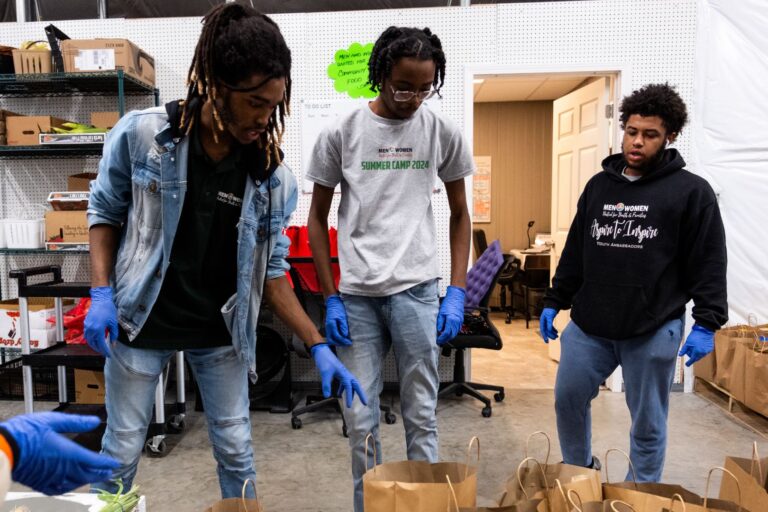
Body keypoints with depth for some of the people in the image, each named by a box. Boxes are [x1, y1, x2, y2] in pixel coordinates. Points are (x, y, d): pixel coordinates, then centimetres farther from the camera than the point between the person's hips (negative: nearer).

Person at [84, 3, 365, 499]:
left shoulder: (273, 176, -12)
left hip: (222, 332, 1)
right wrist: (101, 294, -10)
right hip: (141, 319, 0)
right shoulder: (140, 135, -15)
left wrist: (319, 347, -9)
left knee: (236, 450, 11)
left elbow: (272, 270, -5)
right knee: (122, 448, 13)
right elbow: (105, 210, 1)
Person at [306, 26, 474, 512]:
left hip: (416, 290, 0)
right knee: (361, 419, 9)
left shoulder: (444, 133, 1)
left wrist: (457, 292, 0)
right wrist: (330, 299, -1)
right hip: (356, 294, 0)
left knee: (421, 415, 9)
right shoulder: (341, 134, -2)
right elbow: (318, 220, 5)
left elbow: (460, 215, 9)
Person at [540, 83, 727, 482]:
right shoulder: (598, 185, 10)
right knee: (568, 400, 10)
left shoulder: (691, 191, -3)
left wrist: (707, 323, -10)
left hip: (653, 331, -4)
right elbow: (575, 252, 14)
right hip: (587, 325, 5)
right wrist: (554, 301, 13)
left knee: (648, 423, 8)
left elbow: (709, 264, -4)